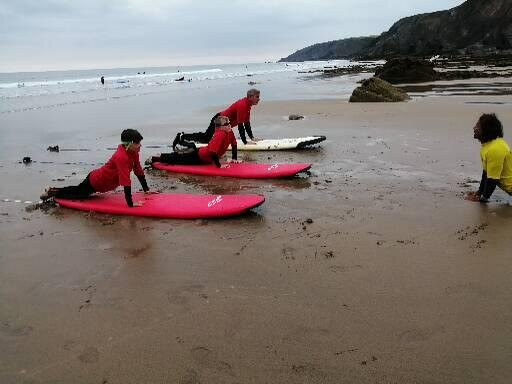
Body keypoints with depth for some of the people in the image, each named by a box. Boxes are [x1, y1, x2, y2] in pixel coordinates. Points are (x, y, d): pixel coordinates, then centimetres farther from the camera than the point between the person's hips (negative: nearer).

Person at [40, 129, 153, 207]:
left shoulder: (133, 152, -11)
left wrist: (146, 189, -2)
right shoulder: (121, 157, -39)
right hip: (95, 181, -9)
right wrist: (130, 203, -41)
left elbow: (139, 171, -1)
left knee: (78, 190, 31)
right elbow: (126, 182, -41)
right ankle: (53, 192, 34)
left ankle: (53, 190, 47)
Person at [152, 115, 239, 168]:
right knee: (176, 159, 5)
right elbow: (213, 151, -40)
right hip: (199, 157, -8)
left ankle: (161, 156, 44)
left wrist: (234, 158, 5)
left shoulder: (230, 132, -8)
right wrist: (219, 165, -33)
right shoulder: (220, 135, -34)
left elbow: (234, 144, 9)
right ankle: (153, 159, 17)